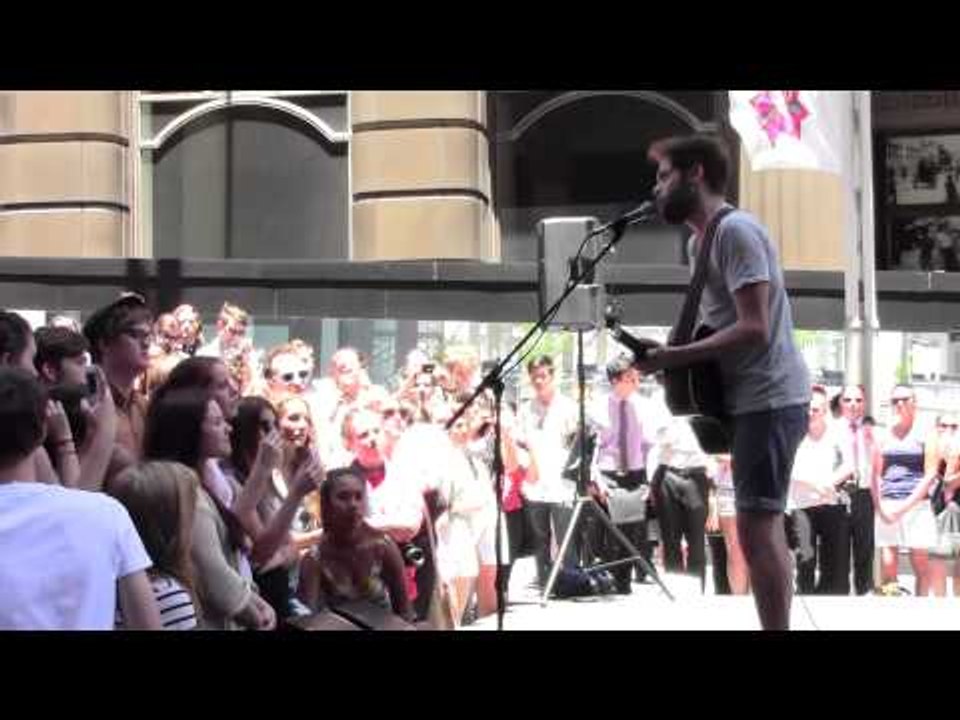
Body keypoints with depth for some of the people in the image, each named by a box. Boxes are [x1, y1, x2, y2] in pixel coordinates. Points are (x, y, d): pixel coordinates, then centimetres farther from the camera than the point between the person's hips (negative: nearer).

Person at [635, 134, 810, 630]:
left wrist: (671, 358, -20)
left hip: (767, 400, -10)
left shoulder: (735, 231, -15)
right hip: (753, 399, 10)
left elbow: (753, 329, -22)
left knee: (756, 528, -12)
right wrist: (672, 354, 2)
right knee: (763, 525, 14)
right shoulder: (700, 240, 15)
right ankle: (778, 623, 21)